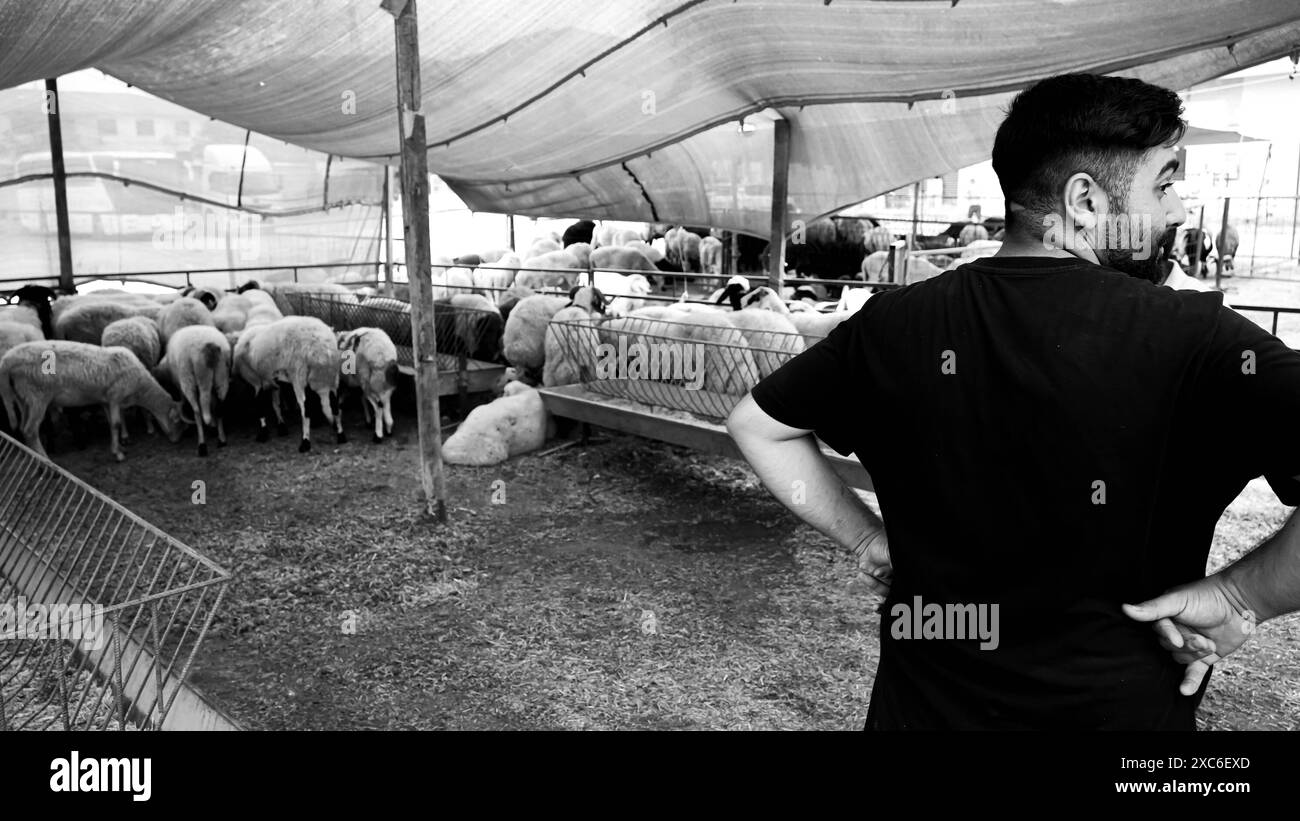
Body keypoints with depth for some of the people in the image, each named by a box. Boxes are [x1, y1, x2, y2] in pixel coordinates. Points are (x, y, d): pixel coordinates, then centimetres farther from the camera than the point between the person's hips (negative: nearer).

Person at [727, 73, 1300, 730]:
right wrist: (1239, 596, -17)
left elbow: (755, 425, 2)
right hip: (1118, 705, -2)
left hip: (922, 702, 3)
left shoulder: (894, 324, -8)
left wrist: (865, 537, 3)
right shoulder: (1194, 338, -18)